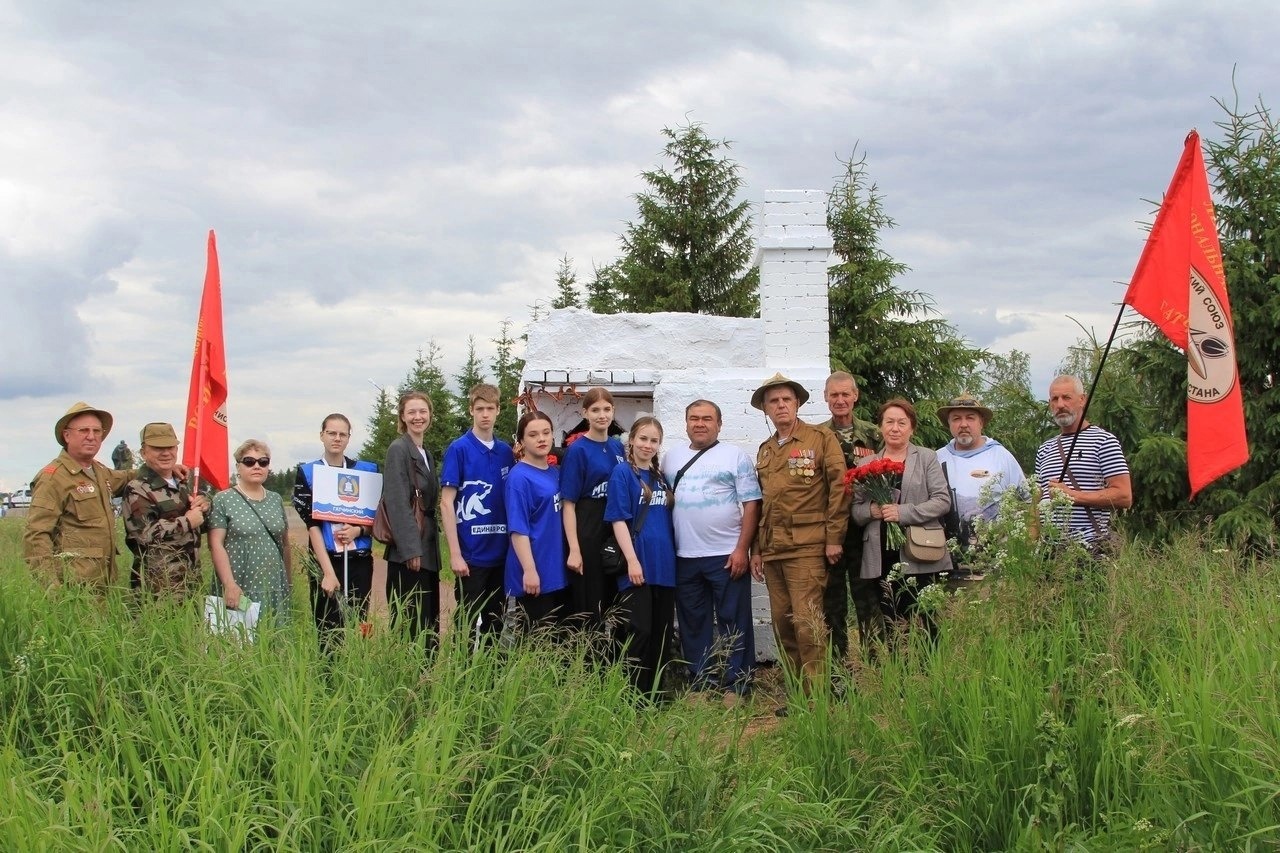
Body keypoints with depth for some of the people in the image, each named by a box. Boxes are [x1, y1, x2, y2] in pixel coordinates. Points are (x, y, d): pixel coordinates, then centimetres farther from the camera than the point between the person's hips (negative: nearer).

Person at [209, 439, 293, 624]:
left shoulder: (276, 500, 14)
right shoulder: (223, 500, 0)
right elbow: (216, 545, -7)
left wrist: (288, 581, 15)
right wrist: (229, 584, -16)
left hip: (275, 590, 4)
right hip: (239, 590, -4)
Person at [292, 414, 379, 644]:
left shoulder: (367, 470, 9)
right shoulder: (307, 472, 3)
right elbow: (312, 524, -5)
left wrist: (358, 530, -10)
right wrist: (328, 571, -14)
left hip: (359, 561, 2)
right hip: (325, 560, -2)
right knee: (328, 631, -3)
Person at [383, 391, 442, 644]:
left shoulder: (425, 453, 17)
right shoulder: (398, 450, -9)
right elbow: (398, 503, -16)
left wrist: (430, 548, 14)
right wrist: (411, 549, -21)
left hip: (427, 549, 9)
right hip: (407, 551, -9)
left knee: (430, 620, 10)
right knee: (410, 623, -7)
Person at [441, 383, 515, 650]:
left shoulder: (506, 451, 8)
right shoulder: (459, 449, -7)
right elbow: (446, 503, -9)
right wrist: (455, 553, -15)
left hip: (501, 553, 5)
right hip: (471, 554, -5)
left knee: (496, 623, 13)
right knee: (467, 623, 3)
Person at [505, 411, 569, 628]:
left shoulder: (555, 473, 10)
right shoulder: (519, 477, -13)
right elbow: (518, 529, -17)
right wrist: (529, 570, -21)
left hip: (559, 571, 8)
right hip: (535, 574, -8)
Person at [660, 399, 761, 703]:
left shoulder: (735, 456, 0)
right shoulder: (672, 457, 13)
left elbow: (752, 505, -4)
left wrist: (742, 549, -12)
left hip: (727, 555, -4)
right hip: (684, 557, 4)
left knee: (733, 622, 1)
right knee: (693, 624, 11)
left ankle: (735, 686, 10)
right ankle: (701, 684, 21)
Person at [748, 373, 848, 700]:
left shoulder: (822, 440, 1)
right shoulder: (764, 450, 18)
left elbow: (838, 488, -4)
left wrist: (834, 538, -9)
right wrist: (756, 549, 17)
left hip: (807, 546, -6)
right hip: (771, 549, 6)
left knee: (807, 622, -10)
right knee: (782, 622, 7)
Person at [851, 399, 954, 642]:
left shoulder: (927, 458, 7)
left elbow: (942, 501, -2)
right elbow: (855, 509, 14)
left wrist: (903, 513, -13)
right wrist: (871, 511, -9)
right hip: (882, 558, 3)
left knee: (923, 622, -4)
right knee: (889, 625, 3)